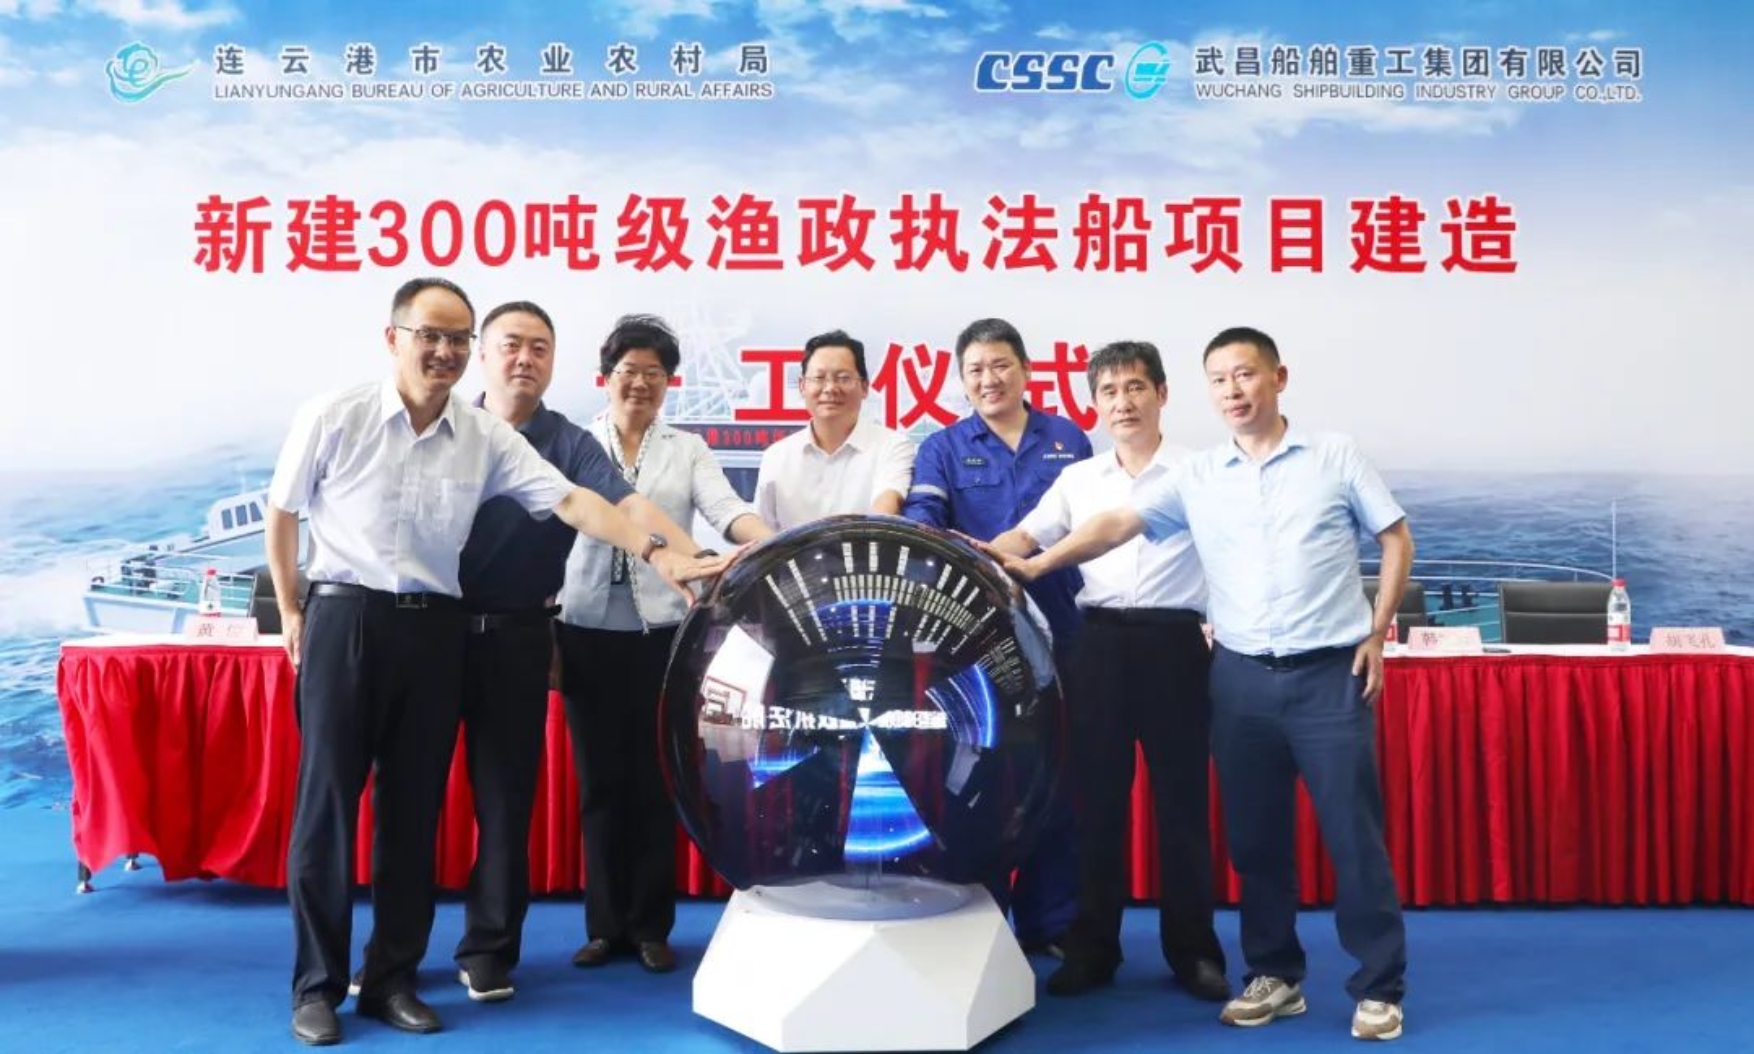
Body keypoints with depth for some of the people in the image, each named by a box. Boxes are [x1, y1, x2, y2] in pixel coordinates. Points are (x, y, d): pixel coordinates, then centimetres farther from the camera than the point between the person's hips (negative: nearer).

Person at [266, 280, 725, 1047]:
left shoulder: (486, 438, 1)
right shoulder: (334, 418, -4)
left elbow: (571, 502, -6)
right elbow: (281, 513, 7)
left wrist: (657, 554, -17)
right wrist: (291, 611, 7)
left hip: (433, 630, 3)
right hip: (344, 619, -2)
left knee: (415, 810, 8)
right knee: (327, 802, 2)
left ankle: (392, 978, 22)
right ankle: (318, 985, 16)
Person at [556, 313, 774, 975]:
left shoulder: (687, 451, 8)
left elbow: (728, 510, -7)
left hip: (663, 635, 0)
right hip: (588, 634, 0)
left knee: (656, 782, 4)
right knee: (600, 781, 6)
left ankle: (650, 926, 17)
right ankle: (605, 924, 19)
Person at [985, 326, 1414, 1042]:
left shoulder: (1335, 456, 1)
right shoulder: (1197, 478, 6)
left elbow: (1396, 540, 5)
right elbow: (1117, 524, -2)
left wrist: (1376, 633, 0)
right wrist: (1035, 565, -13)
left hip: (1330, 673, -3)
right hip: (1242, 678, 3)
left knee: (1353, 835, 2)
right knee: (1254, 837, 10)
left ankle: (1379, 987, 15)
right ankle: (1275, 977, 25)